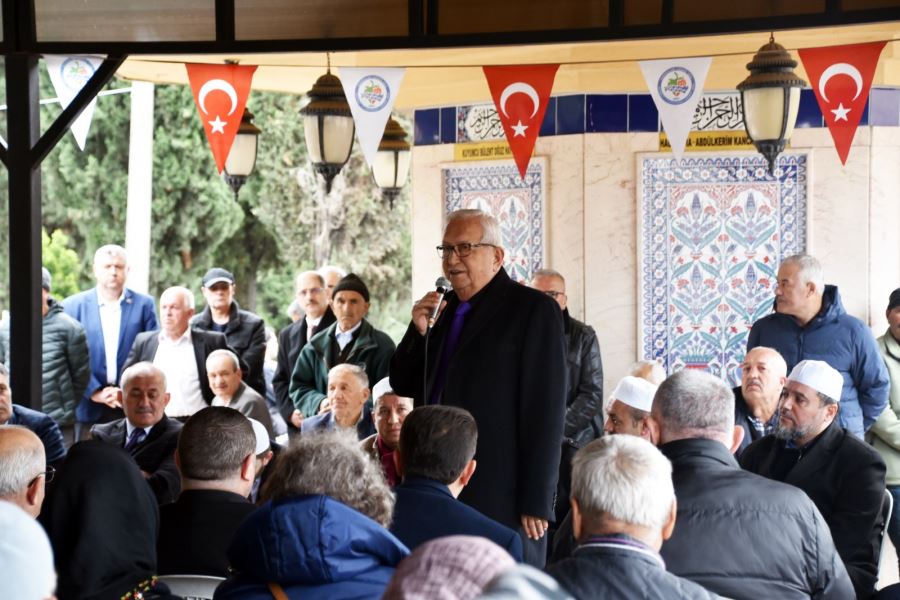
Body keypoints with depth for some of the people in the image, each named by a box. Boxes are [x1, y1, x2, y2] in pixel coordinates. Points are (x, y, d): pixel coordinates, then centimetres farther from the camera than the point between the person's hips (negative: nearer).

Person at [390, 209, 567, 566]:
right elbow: (402, 386, 18)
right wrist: (419, 331, 0)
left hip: (502, 500, -6)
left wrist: (536, 503, -15)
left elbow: (546, 408, -11)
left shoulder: (533, 309, -6)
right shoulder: (440, 308, 15)